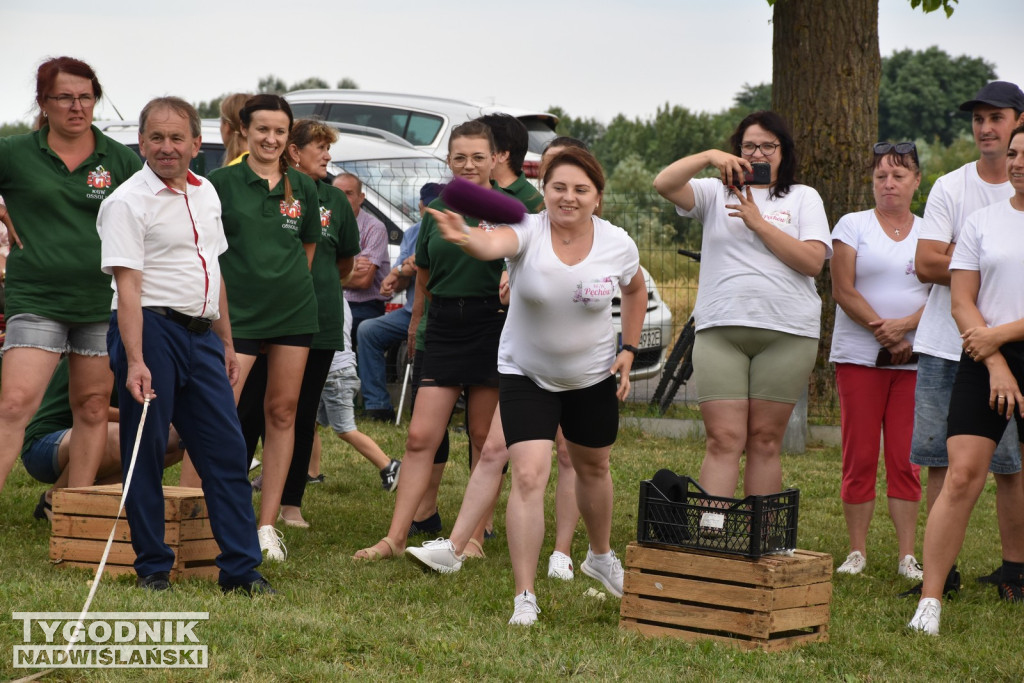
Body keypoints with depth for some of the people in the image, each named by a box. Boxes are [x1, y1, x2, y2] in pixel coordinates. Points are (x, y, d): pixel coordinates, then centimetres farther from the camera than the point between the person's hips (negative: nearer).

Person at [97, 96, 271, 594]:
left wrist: (226, 342, 21)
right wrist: (135, 361, -26)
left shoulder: (205, 192, 13)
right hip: (150, 330, -7)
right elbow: (128, 286, -17)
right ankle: (152, 567, 10)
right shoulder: (127, 202, -9)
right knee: (145, 453, 0)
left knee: (227, 451, 4)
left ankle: (241, 568, 9)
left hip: (200, 333, 7)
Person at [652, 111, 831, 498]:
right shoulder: (717, 193, 15)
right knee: (724, 440, -8)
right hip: (720, 331, 0)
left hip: (786, 334, 0)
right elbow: (664, 184, -1)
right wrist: (709, 157, -11)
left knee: (765, 441, 2)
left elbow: (812, 262, -2)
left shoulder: (802, 198, 13)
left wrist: (758, 222, -6)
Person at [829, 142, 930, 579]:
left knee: (906, 459, 0)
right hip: (859, 357, -1)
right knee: (859, 457, -2)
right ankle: (857, 551, 5)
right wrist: (883, 331, -12)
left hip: (914, 359, 1)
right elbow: (843, 291, -3)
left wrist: (905, 325, -14)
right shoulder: (853, 225, 5)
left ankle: (907, 555, 3)